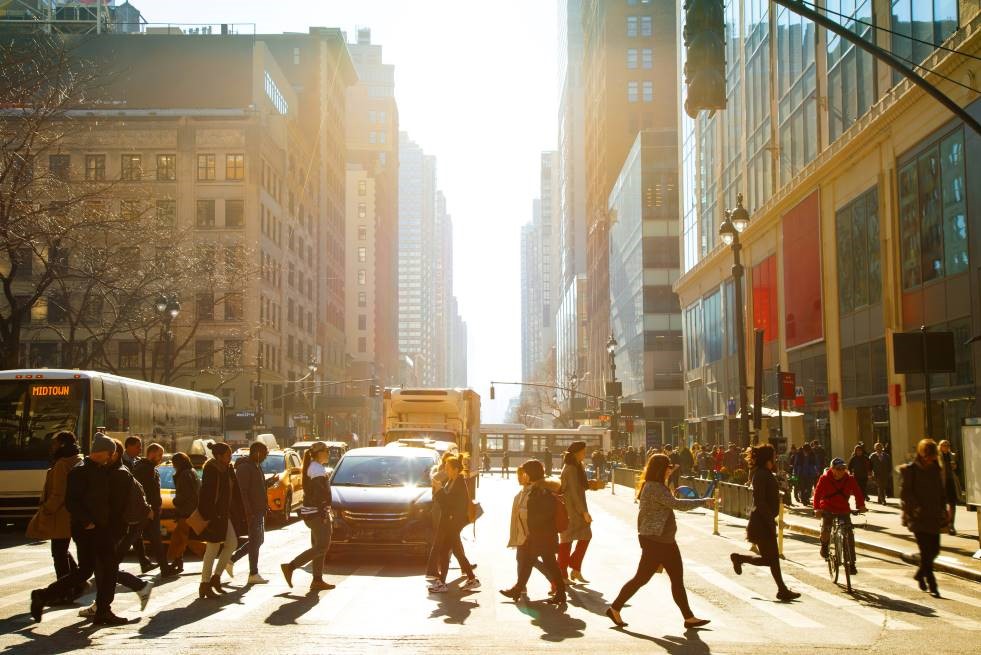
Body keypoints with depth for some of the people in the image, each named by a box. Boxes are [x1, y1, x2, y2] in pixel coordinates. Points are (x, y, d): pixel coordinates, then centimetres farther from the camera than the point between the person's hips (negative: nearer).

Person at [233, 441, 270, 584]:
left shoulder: (257, 466, 15)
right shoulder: (244, 467, -16)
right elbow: (242, 491, -22)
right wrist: (248, 512, -25)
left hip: (259, 510, 10)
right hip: (252, 511, -10)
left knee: (258, 540, 15)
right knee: (255, 541, -4)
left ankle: (232, 559, 22)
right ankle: (253, 574, 3)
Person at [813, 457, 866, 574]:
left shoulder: (850, 479, -6)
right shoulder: (824, 479, -12)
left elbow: (858, 492, -6)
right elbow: (817, 493, -16)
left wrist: (860, 505, -23)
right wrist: (817, 509, -28)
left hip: (844, 510, 2)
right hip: (828, 509, -2)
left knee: (849, 536, -4)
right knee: (825, 529, -27)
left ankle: (851, 563, 6)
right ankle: (824, 544, 9)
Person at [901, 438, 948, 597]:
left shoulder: (936, 469, 11)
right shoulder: (910, 470, -6)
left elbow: (941, 491, 19)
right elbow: (905, 493, -9)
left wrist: (943, 508, 9)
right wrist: (916, 507, -21)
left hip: (934, 515, 6)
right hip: (918, 517, -6)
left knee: (934, 549, 7)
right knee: (926, 551, -8)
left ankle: (920, 574, 31)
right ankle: (931, 584, -1)